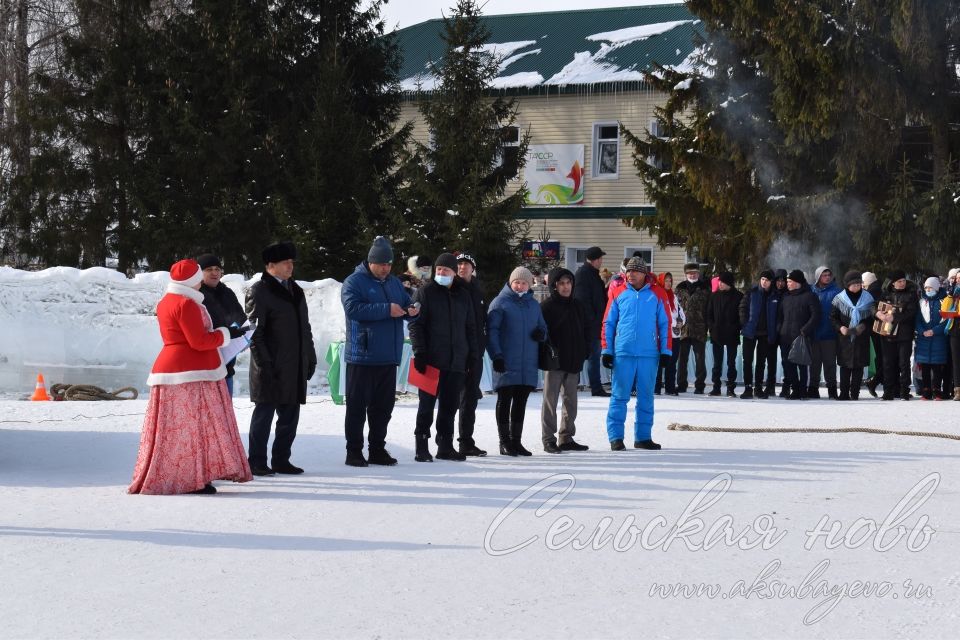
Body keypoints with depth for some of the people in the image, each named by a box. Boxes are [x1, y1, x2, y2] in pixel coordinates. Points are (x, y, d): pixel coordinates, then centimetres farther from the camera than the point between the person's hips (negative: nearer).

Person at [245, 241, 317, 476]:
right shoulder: (258, 291, -7)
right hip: (272, 368, -7)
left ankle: (281, 460, 19)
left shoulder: (295, 289, 17)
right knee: (264, 413, -2)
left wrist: (310, 358, 14)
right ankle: (257, 462, 5)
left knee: (290, 416, 10)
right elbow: (255, 332, -12)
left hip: (295, 368, 7)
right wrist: (264, 365, -17)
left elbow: (304, 327, 21)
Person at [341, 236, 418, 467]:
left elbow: (406, 304, 24)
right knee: (357, 405, -3)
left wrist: (411, 310, -2)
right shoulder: (354, 282, -6)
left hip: (388, 357, 7)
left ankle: (377, 450, 18)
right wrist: (387, 310, -24)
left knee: (383, 406, 10)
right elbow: (353, 308, -20)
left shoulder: (394, 283, 16)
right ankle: (354, 452, 1)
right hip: (362, 356, -6)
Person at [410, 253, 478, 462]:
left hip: (456, 362, 4)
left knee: (450, 405, 8)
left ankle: (445, 446, 15)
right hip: (431, 360, -4)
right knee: (427, 405, -1)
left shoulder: (463, 295, 13)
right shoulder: (426, 292, -1)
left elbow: (470, 327, 18)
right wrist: (420, 352, -13)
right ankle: (422, 447, 3)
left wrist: (472, 355, 11)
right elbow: (415, 324, -5)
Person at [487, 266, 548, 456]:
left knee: (520, 402, 10)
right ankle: (505, 442, 5)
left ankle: (516, 440, 17)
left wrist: (541, 333, -2)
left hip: (528, 364, 5)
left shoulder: (533, 304, 15)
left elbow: (542, 327, 23)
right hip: (506, 363, -5)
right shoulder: (500, 302, -2)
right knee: (504, 401, 0)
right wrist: (496, 355, -17)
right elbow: (491, 331, -7)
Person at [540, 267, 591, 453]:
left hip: (574, 362, 6)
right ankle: (549, 439, 3)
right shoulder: (546, 307, -7)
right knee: (550, 400, -2)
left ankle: (567, 438, 19)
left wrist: (584, 351, 6)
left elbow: (586, 330, 18)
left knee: (571, 401, 11)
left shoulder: (577, 306, 11)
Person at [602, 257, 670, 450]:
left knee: (646, 397, 7)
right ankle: (615, 437, 3)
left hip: (649, 354, 1)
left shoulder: (655, 295, 6)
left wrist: (665, 351, 4)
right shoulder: (619, 294, 5)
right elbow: (608, 323, 8)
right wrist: (607, 351, 3)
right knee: (619, 396, -2)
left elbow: (664, 324, 9)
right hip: (623, 353, -1)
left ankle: (643, 436, 16)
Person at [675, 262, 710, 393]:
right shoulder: (680, 289, 11)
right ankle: (681, 385, 12)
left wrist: (708, 326, -6)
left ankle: (699, 385, 8)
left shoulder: (705, 288, 4)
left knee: (700, 359, 2)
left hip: (699, 330, -2)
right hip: (683, 329, 2)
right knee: (682, 358, 5)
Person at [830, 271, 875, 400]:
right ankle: (844, 393, 9)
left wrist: (864, 326, -11)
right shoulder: (839, 299, 1)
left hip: (862, 338, 0)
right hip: (844, 338, 0)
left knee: (858, 367, 1)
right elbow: (833, 317, 4)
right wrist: (840, 327, -13)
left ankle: (855, 394, 5)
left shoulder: (867, 298, 3)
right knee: (845, 366, 3)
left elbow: (872, 317, 7)